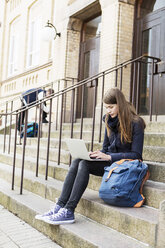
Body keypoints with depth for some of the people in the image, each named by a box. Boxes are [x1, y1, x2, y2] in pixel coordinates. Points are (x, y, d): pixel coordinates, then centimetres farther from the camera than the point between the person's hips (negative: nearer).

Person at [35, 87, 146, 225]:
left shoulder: (135, 123, -10)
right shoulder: (110, 121, 11)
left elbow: (136, 155, -14)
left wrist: (109, 157, -23)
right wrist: (96, 154, -7)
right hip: (110, 162, 7)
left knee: (85, 164, -27)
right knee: (76, 162, -19)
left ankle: (68, 212, -28)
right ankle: (60, 207, -25)